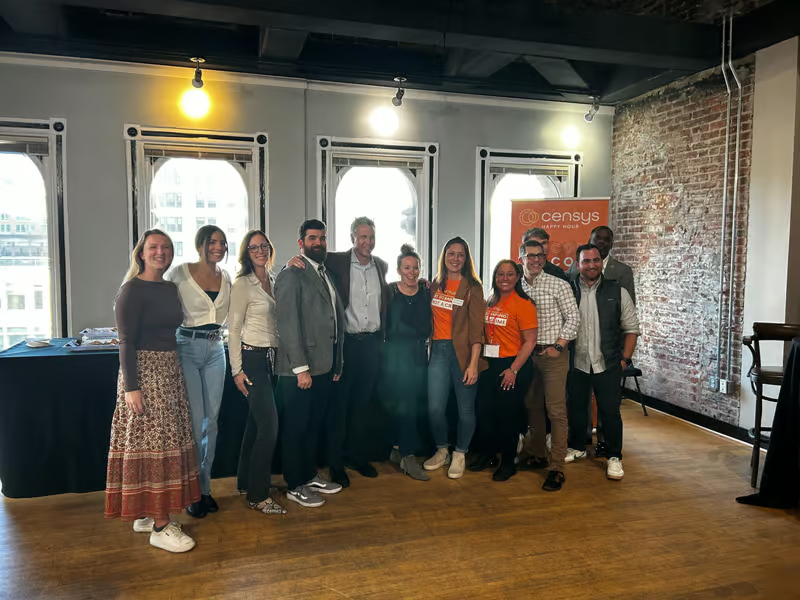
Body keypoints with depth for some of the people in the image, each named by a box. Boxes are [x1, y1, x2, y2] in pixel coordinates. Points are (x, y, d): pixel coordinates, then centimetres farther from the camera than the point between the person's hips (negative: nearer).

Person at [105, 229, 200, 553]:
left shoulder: (171, 288, 11)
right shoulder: (132, 290, -10)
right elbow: (126, 342, -14)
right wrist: (131, 387, -18)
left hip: (170, 369, 8)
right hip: (144, 371, -8)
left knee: (166, 441, 11)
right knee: (153, 442, -5)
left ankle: (146, 514, 25)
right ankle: (160, 527, 4)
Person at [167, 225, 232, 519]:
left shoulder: (226, 277, 8)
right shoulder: (180, 273, -6)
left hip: (216, 350, 5)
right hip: (187, 348, -5)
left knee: (211, 420, 9)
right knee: (195, 422, -5)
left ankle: (205, 487, 22)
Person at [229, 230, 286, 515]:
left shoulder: (273, 281, 11)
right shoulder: (243, 284, -9)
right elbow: (234, 329, -10)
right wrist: (237, 370, -12)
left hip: (271, 358, 7)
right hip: (252, 358, -7)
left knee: (256, 421, 16)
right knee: (269, 424, -9)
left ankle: (245, 479, 30)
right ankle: (258, 495, 2)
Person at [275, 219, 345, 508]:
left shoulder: (327, 274, 15)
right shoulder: (291, 276, -10)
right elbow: (288, 325, -16)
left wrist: (337, 362, 13)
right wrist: (301, 368, -18)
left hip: (324, 366, 8)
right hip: (299, 369, -8)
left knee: (314, 425, 19)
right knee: (297, 428, 6)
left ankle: (310, 475, 34)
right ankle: (295, 486, 20)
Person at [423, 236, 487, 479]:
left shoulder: (472, 287, -1)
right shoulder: (435, 284, 12)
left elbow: (476, 328, -7)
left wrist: (473, 363, -13)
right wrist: (427, 346, 1)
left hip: (462, 351, -3)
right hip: (438, 350, 3)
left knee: (466, 408, 3)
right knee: (435, 407, -2)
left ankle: (459, 454, 24)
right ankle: (441, 450, 23)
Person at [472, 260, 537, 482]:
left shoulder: (523, 304, -11)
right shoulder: (490, 302, 8)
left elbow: (529, 341, -13)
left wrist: (513, 369, -17)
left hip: (513, 366, -6)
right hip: (489, 364, 6)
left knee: (508, 415, 6)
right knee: (485, 411, 12)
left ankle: (508, 463, 23)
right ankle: (487, 453, 33)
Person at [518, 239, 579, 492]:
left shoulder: (559, 285, -3)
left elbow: (573, 317, -4)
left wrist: (558, 346, -11)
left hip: (553, 354, -4)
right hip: (527, 354, 4)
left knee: (556, 410, -6)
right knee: (532, 406, 14)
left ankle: (556, 468, 0)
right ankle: (537, 454, 30)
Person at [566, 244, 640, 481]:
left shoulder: (617, 292, 0)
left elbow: (631, 328, 3)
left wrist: (624, 359, -2)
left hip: (607, 364, -1)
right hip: (576, 363, 1)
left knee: (610, 411, 3)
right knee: (576, 407, 15)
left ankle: (614, 457, 20)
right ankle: (577, 447, 35)